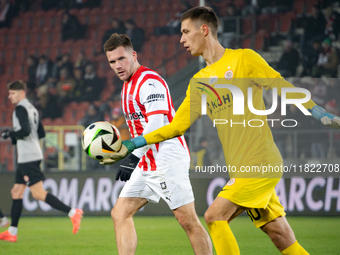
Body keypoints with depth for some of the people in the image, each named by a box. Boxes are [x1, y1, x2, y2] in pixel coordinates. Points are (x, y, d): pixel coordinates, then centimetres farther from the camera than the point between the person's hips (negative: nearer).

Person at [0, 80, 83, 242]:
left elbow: (25, 131, -24)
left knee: (38, 194, -12)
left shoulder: (21, 108, -11)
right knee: (16, 193, 11)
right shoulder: (32, 109, 18)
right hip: (26, 158, 10)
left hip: (28, 158, -10)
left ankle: (72, 212, -16)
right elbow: (41, 134, 21)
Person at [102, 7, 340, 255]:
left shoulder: (243, 59, -3)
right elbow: (177, 126, 15)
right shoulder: (198, 82, 16)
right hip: (242, 168, 6)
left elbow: (284, 89, -2)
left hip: (260, 163, -6)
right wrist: (130, 145, 9)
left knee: (215, 216, -15)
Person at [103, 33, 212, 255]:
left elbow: (156, 125, -23)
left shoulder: (150, 82, -14)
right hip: (147, 164, 10)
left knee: (188, 221, -8)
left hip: (168, 160, -10)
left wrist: (133, 157, -28)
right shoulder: (128, 85, 16)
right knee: (120, 214, 3)